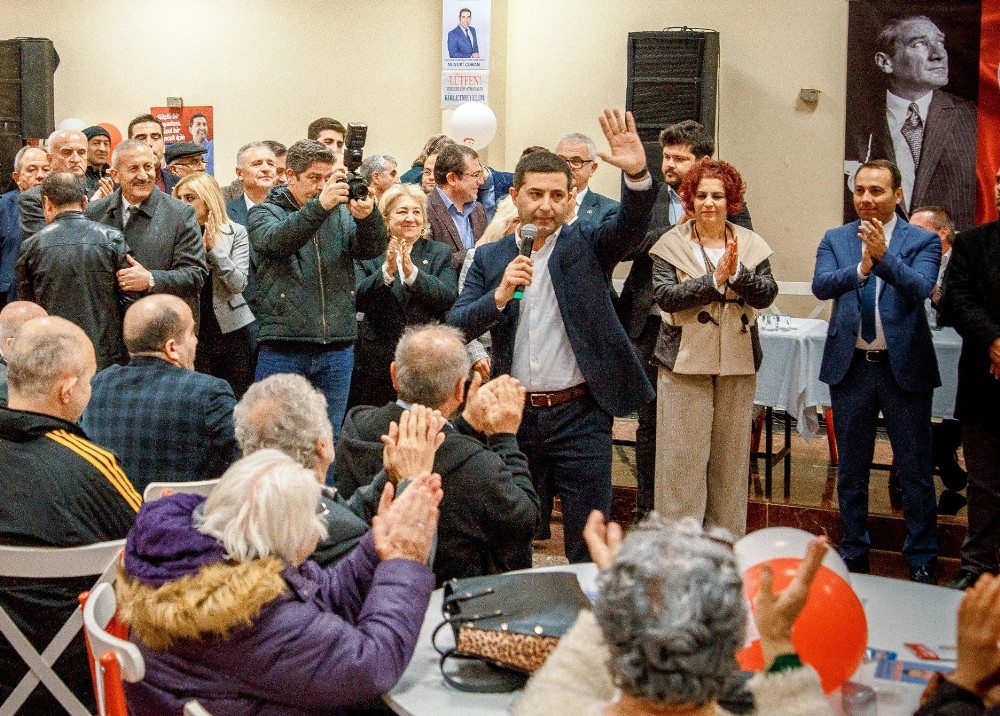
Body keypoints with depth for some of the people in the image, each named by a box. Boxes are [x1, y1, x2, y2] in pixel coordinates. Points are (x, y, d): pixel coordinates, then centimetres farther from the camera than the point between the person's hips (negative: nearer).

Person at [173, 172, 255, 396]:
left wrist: (213, 247, -14)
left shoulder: (236, 232, 2)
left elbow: (238, 283, -8)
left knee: (238, 401, 5)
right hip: (192, 331, 0)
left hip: (231, 329, 0)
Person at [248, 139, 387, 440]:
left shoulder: (342, 212, 11)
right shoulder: (265, 212, 4)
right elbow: (276, 240, -19)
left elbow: (372, 249, -4)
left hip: (337, 348, 3)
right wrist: (320, 205, -33)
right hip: (283, 346, -3)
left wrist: (367, 216, -26)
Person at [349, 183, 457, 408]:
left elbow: (450, 299, -6)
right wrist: (386, 271, -25)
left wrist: (412, 272, -20)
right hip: (378, 367, 0)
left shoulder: (439, 253, 9)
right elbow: (358, 299, -8)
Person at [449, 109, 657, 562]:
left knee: (588, 542, 3)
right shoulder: (489, 259, 7)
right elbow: (455, 328, -1)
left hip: (580, 415, -2)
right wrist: (500, 295, -18)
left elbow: (632, 224, -18)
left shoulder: (586, 245, 1)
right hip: (514, 415, 3)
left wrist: (638, 175, -36)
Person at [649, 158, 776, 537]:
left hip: (738, 363, 3)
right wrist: (714, 279, -19)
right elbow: (665, 296, -14)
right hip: (685, 362, -3)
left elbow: (767, 294, -4)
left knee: (730, 453, 10)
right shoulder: (671, 245, -2)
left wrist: (737, 273, -20)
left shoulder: (751, 245, 5)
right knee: (682, 454, -2)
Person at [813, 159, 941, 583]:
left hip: (904, 368, -2)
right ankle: (854, 554, 27)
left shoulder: (923, 241, -2)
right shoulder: (835, 240, 5)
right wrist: (860, 268, -30)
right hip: (851, 367, 3)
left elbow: (920, 287, -19)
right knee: (851, 469, 13)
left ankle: (922, 562, 16)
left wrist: (884, 257, -35)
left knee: (915, 471, 5)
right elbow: (820, 286, -12)